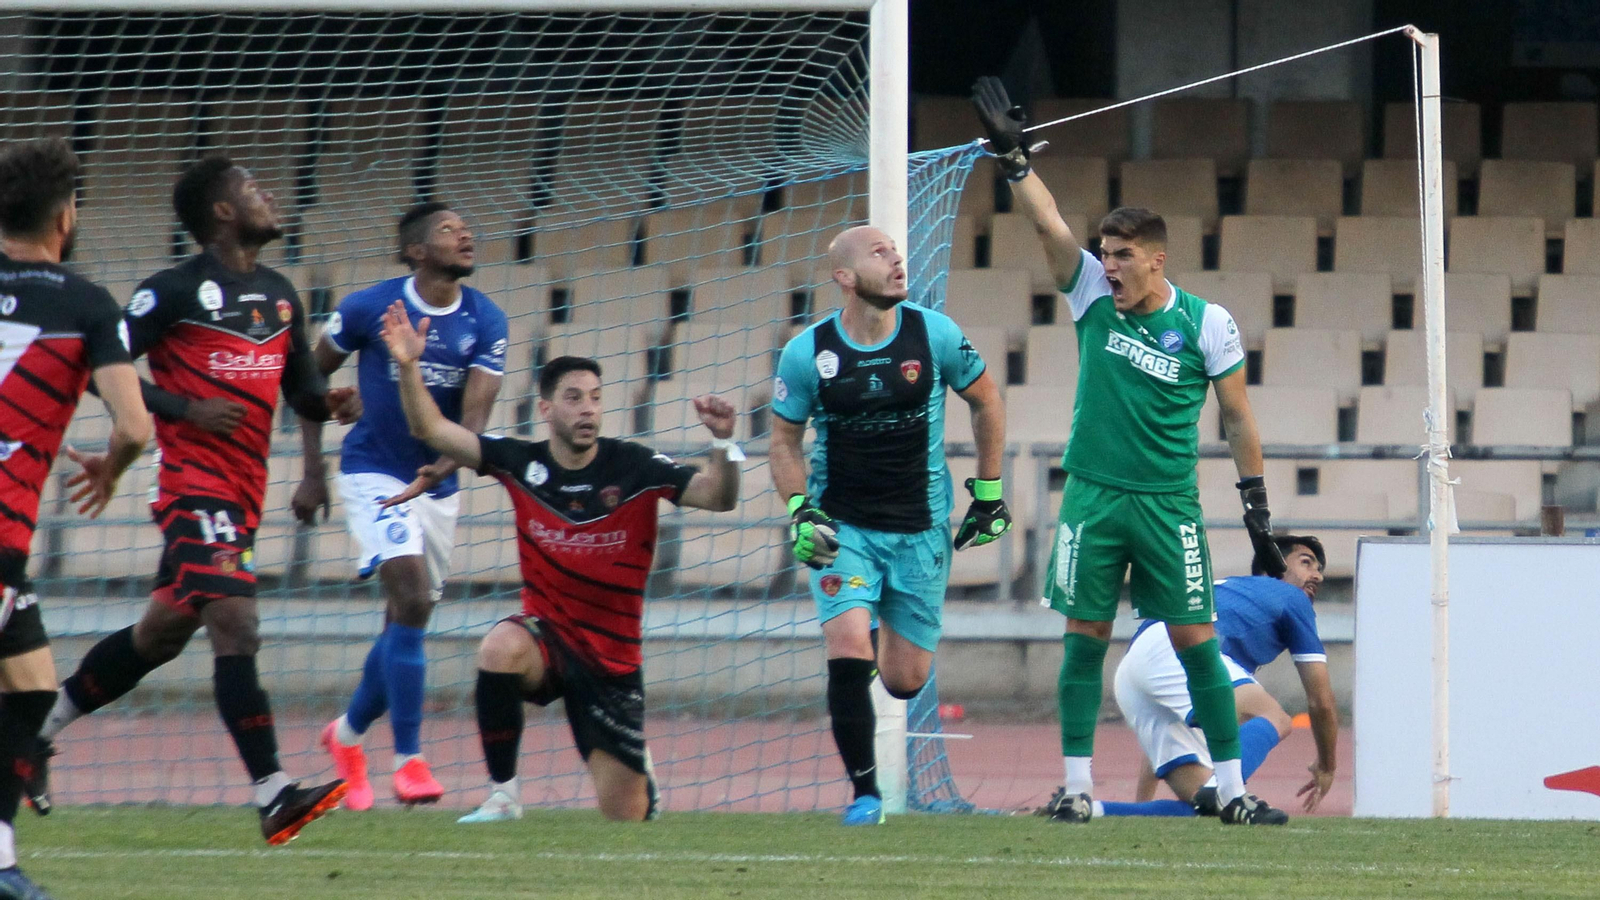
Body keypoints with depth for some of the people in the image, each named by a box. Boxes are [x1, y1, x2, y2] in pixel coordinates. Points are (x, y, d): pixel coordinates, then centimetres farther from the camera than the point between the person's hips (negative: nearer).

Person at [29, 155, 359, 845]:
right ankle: (273, 796, -26)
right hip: (195, 483, -8)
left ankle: (42, 730, 32)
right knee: (236, 625, -20)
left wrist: (329, 402, 0)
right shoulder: (174, 291, -6)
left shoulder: (279, 296, 16)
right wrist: (187, 409, -17)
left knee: (164, 631, 15)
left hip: (243, 491, 8)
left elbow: (300, 387, 24)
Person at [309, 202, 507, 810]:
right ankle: (408, 759, -21)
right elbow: (310, 377, 4)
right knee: (412, 599, -21)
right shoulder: (369, 309, -10)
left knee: (406, 623, 12)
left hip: (437, 484, 4)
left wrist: (440, 469, -32)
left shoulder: (485, 322, -4)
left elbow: (475, 414, -13)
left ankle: (348, 734, 36)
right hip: (373, 474, -4)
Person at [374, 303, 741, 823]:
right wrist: (409, 368, -26)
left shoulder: (634, 468, -11)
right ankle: (502, 795, -22)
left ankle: (638, 772, 41)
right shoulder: (521, 463, -7)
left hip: (613, 657, 0)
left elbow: (719, 498, -18)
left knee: (626, 815, 1)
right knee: (500, 649, -38)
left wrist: (722, 441, -37)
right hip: (547, 635, 0)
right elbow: (431, 429, -10)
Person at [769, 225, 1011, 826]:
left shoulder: (934, 335, -7)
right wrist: (799, 512, -9)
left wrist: (988, 491, 9)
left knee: (906, 681, 3)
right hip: (842, 527, -1)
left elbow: (985, 400, 9)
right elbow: (784, 438, 5)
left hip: (921, 529, 1)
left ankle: (888, 640, 42)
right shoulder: (807, 353, -8)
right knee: (849, 655, -20)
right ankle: (863, 792, -4)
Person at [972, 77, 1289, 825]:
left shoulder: (1205, 323, -3)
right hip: (1093, 496, 2)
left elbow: (1237, 416, 3)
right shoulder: (1093, 297, 2)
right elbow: (1048, 224, -6)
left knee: (1196, 640, -2)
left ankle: (1232, 791, 2)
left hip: (1168, 505, -2)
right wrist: (1013, 155, -17)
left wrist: (1256, 505, 2)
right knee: (1084, 636, 1)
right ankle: (1078, 785, 6)